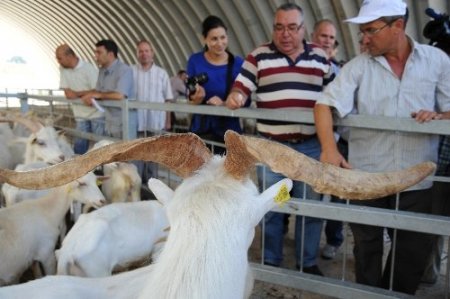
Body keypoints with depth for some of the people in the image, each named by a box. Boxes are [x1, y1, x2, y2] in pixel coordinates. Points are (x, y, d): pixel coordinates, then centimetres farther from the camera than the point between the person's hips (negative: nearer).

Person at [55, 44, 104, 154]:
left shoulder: (89, 69, -13)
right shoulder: (63, 69, 4)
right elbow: (68, 93, 0)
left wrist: (77, 94, -12)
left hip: (96, 114, -5)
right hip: (81, 115, 5)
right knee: (79, 146, 5)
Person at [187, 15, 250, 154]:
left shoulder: (238, 63, -4)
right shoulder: (195, 61, -1)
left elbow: (245, 100, -3)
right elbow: (191, 98, 2)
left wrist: (224, 104, -21)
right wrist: (197, 98, -21)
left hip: (229, 130, 0)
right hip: (201, 129, 1)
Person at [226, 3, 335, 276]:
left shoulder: (320, 57, 8)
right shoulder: (259, 56, 3)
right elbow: (241, 88, 0)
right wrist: (235, 98, -22)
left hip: (311, 145, 1)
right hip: (271, 145, -1)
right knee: (270, 206, 8)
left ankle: (309, 262, 24)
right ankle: (271, 261, 24)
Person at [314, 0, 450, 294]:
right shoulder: (358, 66, -2)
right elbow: (326, 104, -12)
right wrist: (329, 147, -29)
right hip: (366, 177, 0)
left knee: (415, 250, 14)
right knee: (367, 247, 15)